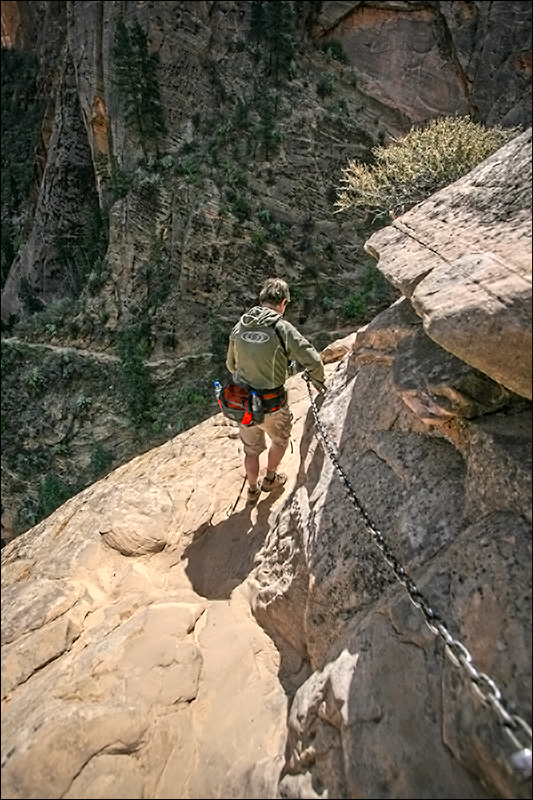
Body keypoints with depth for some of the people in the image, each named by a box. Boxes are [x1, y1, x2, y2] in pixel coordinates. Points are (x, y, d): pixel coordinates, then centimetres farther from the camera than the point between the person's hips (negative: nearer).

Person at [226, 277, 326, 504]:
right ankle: (270, 479, 46)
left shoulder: (239, 327, -1)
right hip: (271, 406, -4)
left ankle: (253, 489, 46)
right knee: (281, 440, 28)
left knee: (251, 449, 26)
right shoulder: (282, 328, -17)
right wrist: (318, 382, 6)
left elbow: (231, 364, 11)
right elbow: (313, 361, -15)